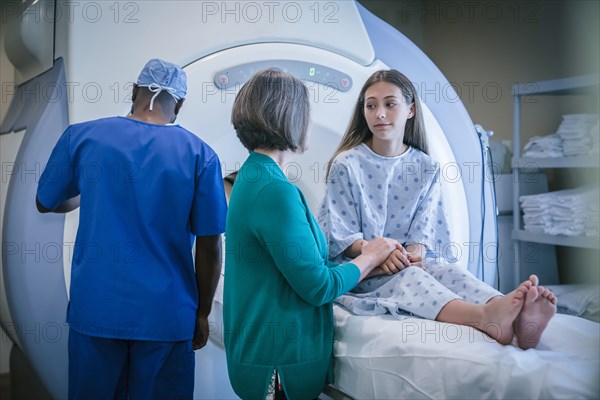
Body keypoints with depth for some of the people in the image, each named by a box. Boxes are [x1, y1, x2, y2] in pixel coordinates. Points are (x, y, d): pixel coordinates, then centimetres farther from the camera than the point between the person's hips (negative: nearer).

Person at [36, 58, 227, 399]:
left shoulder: (80, 137, -2)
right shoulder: (200, 154, -7)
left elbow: (47, 204, 13)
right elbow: (210, 247, -5)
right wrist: (202, 314, 7)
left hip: (95, 308, 2)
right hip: (166, 316, -1)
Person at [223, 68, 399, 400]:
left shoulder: (251, 176, 8)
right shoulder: (275, 191, -24)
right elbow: (317, 286, -20)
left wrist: (370, 259, 9)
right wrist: (369, 257, -4)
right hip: (282, 360, -9)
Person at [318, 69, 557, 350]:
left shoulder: (426, 168, 9)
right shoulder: (346, 165, -1)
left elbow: (424, 227, 3)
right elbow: (339, 235, -4)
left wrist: (415, 250, -22)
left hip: (412, 260, 3)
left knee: (445, 269, -30)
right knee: (404, 275, -35)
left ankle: (518, 317, -60)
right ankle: (485, 318, -65)